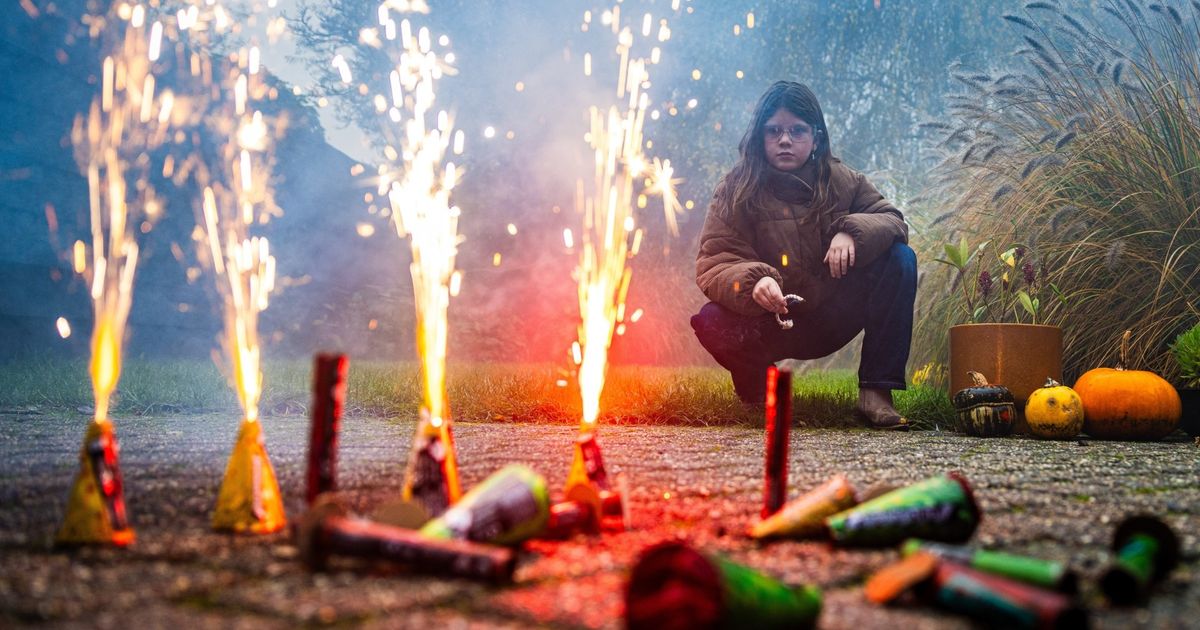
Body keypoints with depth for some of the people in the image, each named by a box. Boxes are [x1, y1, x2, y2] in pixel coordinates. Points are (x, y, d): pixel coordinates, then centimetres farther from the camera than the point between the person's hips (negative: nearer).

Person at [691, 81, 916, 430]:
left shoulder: (843, 181, 0)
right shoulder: (736, 190, -8)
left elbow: (893, 221, -3)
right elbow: (713, 263, -16)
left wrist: (852, 231, -26)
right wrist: (753, 282, -39)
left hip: (832, 319, 2)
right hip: (767, 323, -2)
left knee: (900, 259, -20)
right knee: (711, 321, -35)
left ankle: (876, 393, -19)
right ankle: (756, 380, 3)